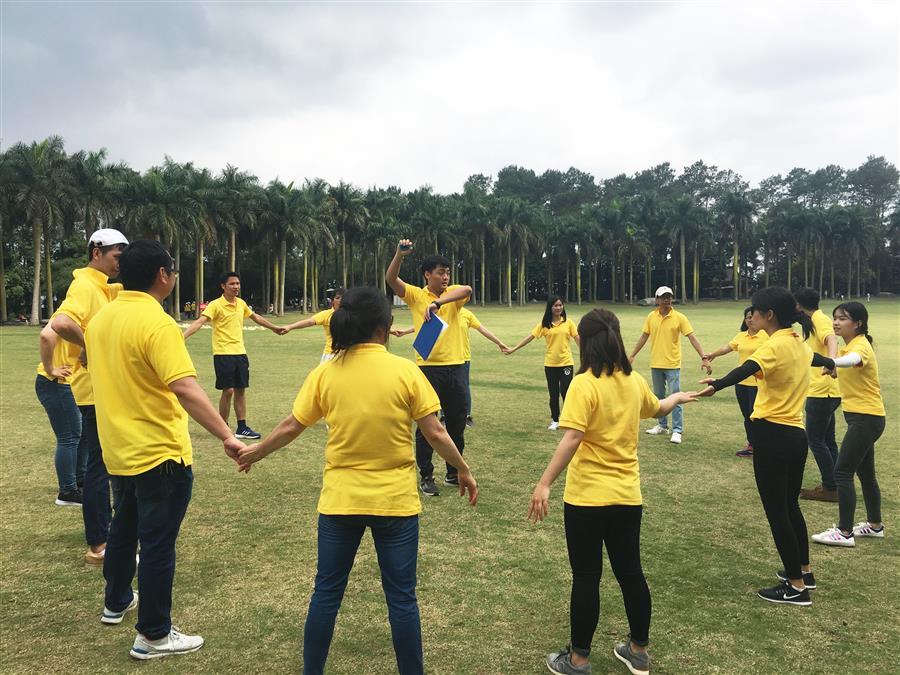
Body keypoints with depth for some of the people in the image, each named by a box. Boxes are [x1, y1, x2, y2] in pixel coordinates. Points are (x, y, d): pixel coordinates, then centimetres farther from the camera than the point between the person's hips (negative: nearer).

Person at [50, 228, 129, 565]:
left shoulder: (102, 286, 13)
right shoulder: (85, 286, -17)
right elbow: (60, 323, -34)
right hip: (95, 389, -10)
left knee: (105, 463, 19)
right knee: (99, 465, -2)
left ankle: (104, 529, 34)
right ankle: (98, 546, 7)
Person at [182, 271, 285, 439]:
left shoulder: (241, 303, 9)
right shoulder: (216, 305, -10)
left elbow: (255, 317, 26)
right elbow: (199, 321, -22)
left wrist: (274, 328, 36)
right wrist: (182, 336, -36)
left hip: (240, 352, 6)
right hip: (223, 353, -6)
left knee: (240, 390, 8)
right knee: (228, 390, -6)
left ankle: (242, 428, 16)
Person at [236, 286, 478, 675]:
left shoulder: (325, 373, -5)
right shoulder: (405, 371, -10)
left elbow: (291, 427, 3)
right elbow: (435, 433, -7)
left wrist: (255, 452, 21)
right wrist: (462, 470, 9)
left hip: (340, 500, 2)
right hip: (396, 501, -2)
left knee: (326, 593, 16)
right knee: (401, 597, 11)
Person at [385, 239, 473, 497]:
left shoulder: (454, 294, 4)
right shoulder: (415, 294, 0)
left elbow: (467, 289, -20)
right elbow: (391, 279, -14)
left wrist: (437, 302, -35)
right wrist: (400, 255, -31)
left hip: (455, 366, 3)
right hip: (428, 367, -3)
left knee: (457, 422, 12)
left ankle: (454, 472, 28)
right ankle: (426, 476, 14)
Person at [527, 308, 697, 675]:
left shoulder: (584, 384, -16)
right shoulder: (634, 381, 4)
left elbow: (572, 439, -25)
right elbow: (658, 409, 25)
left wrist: (544, 484, -25)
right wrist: (678, 396, 46)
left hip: (587, 497, -6)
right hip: (627, 495, 6)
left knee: (586, 578, 6)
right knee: (630, 572, 18)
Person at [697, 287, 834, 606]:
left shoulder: (776, 345, -16)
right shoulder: (799, 344, 11)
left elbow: (748, 369, -38)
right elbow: (815, 357, 37)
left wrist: (718, 385, -57)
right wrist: (831, 363, 61)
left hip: (773, 435, -9)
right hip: (795, 434, 9)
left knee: (776, 512, 1)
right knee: (790, 506, 23)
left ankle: (797, 587, 9)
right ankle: (803, 571, 37)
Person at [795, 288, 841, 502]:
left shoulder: (820, 320, -15)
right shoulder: (816, 321, 15)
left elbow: (831, 339, -36)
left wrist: (831, 360, -54)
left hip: (822, 392, -10)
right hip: (823, 391, 10)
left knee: (815, 440, -4)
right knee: (827, 440, 15)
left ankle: (830, 488, 2)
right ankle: (832, 484, 23)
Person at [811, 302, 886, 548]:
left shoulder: (861, 345, -20)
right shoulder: (849, 345, 10)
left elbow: (853, 360, -44)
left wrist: (831, 362, -65)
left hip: (867, 418, -10)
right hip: (860, 417, 10)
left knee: (842, 472, -9)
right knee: (865, 473, 18)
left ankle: (844, 532, -4)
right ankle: (875, 525, 31)